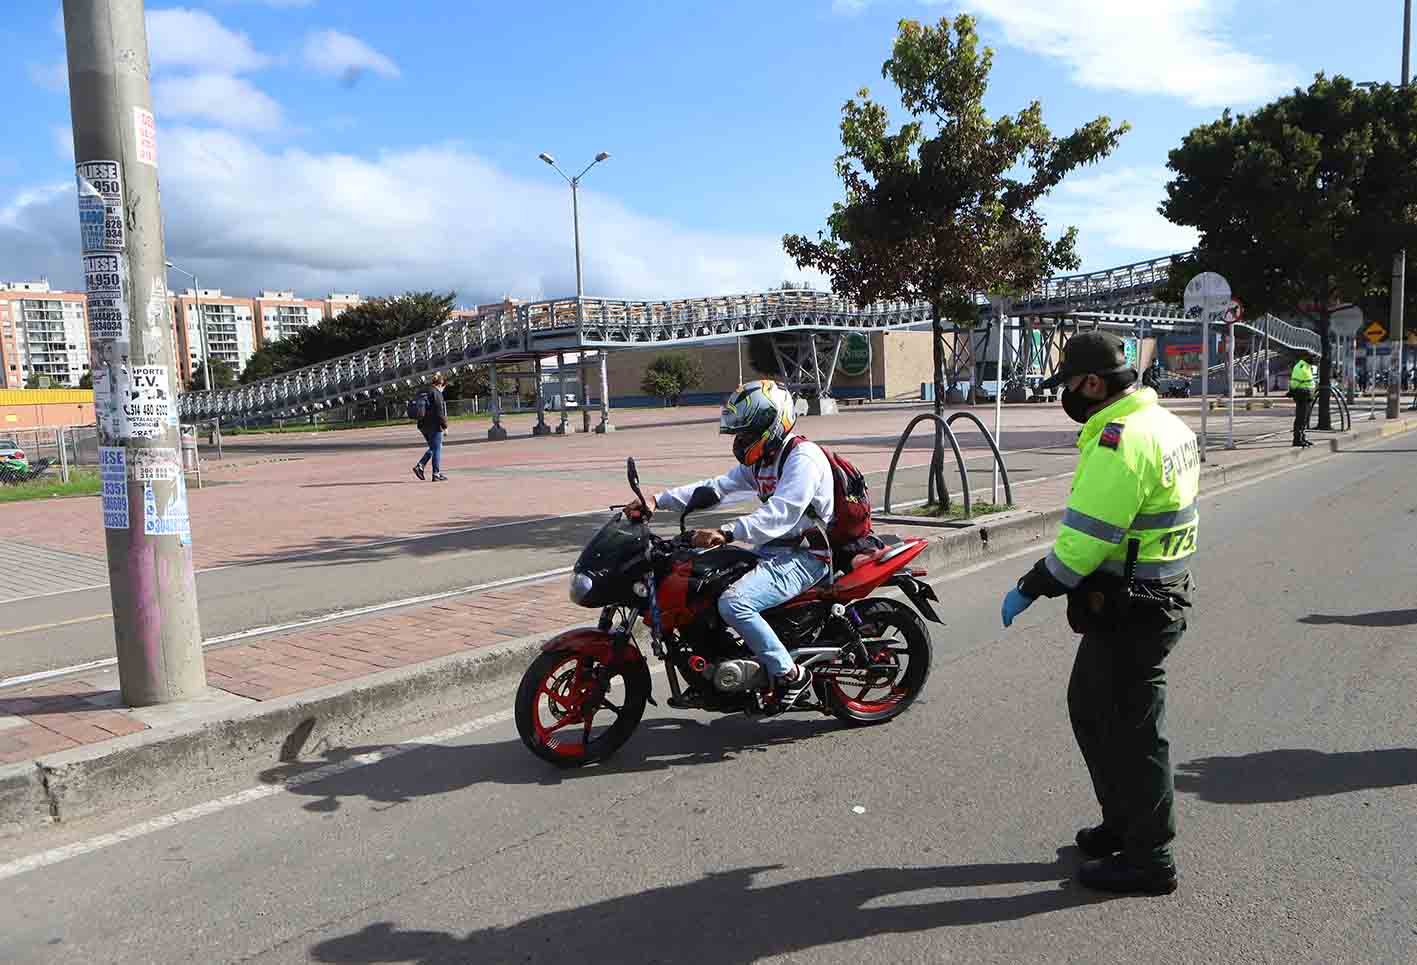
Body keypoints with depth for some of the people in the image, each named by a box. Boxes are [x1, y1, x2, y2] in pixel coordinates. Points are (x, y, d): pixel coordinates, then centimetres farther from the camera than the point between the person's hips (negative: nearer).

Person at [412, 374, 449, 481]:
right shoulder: (436, 393, -13)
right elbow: (439, 411, -17)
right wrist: (445, 425, -11)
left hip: (424, 426, 8)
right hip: (434, 426, -8)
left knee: (433, 448, 20)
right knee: (437, 449, 0)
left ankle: (420, 466, 9)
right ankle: (436, 474, 2)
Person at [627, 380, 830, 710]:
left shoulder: (804, 457, -16)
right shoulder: (759, 461, 15)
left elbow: (781, 513, -30)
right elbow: (717, 487, 9)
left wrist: (727, 533, -42)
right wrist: (658, 500, -2)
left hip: (804, 556, -10)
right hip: (773, 549, 10)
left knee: (733, 602, -28)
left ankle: (790, 674, -14)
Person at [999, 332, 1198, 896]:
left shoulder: (1118, 441, -23)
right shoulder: (1167, 426, 11)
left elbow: (1085, 538, -26)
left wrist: (1030, 588, -16)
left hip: (1128, 612, -10)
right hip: (1160, 596, 10)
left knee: (1132, 731, 3)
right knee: (1090, 707, 22)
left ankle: (1149, 859, 18)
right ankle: (1123, 823, 36)